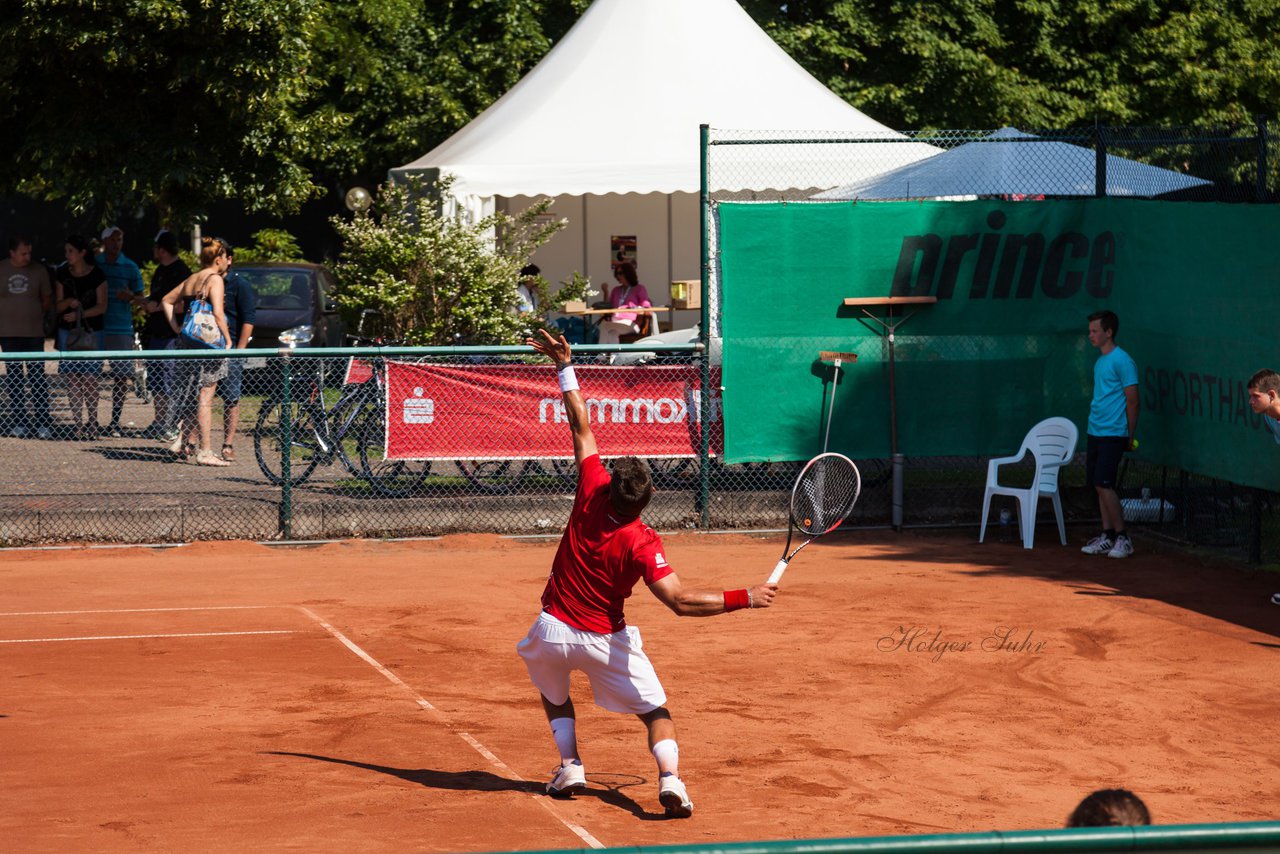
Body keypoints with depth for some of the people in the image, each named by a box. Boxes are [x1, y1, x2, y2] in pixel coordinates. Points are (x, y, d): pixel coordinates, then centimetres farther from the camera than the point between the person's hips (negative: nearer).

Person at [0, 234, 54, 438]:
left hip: (34, 333, -1)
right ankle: (18, 422, 12)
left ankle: (43, 423, -4)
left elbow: (47, 300, 10)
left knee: (37, 378, -5)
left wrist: (34, 313, 0)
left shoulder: (39, 271, 3)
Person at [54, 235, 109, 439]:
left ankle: (92, 422, 4)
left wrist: (80, 314, -16)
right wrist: (69, 302, -15)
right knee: (72, 378, 0)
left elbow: (102, 306, -4)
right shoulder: (62, 274, 5)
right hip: (67, 330, 3)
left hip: (92, 331, -3)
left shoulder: (97, 275, -3)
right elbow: (58, 305, 7)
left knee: (90, 379, -5)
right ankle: (77, 423, 3)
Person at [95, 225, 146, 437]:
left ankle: (115, 421, 3)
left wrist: (131, 297, -10)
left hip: (121, 329, 0)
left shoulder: (130, 268, 7)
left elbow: (141, 299, 10)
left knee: (121, 376, -4)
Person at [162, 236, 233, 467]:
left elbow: (167, 301, 24)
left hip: (187, 341, 7)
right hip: (208, 342, -7)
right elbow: (218, 314, -20)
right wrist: (228, 339, -11)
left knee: (192, 395, 17)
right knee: (205, 398, -4)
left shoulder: (190, 280, 14)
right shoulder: (215, 279, -10)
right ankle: (205, 451, -1)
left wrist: (177, 328, 19)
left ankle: (182, 441, 11)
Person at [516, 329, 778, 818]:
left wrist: (565, 366, 1)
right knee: (655, 711, 7)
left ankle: (570, 768, 15)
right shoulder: (640, 544, -23)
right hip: (606, 640, -3)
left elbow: (581, 427, -7)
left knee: (554, 694, 31)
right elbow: (681, 601, -30)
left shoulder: (591, 494, -16)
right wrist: (743, 599, -28)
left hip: (554, 628, 3)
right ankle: (670, 779, -18)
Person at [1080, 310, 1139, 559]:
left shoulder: (1122, 361, -11)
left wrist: (1130, 437, -9)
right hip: (1095, 433, 9)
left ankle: (1122, 537, -6)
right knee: (1099, 486, 8)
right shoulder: (1099, 362, 16)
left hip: (1113, 434, -9)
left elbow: (1132, 401, -10)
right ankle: (1106, 536, 12)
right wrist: (1095, 426, 16)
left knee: (1104, 484, -12)